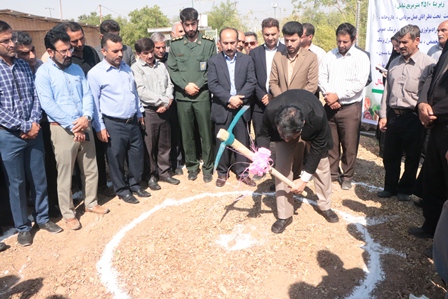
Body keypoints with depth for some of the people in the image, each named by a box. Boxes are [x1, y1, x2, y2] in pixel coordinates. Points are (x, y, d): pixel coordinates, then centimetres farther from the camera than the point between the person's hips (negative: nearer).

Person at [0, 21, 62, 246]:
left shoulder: (24, 66, 6)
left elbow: (35, 96, 5)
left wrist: (34, 123, -9)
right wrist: (25, 127, -15)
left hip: (33, 132, 4)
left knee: (39, 178, 13)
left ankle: (42, 218, 31)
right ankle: (23, 227, 25)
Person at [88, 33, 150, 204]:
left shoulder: (126, 68, 9)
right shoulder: (95, 73, -10)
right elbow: (93, 102, -10)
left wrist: (139, 113, 18)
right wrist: (99, 127, -11)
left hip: (132, 121, 6)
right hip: (113, 124, -6)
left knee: (137, 154, 14)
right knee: (116, 158, 7)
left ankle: (135, 184, 33)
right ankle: (122, 190, 25)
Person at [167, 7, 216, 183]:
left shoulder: (208, 43, 3)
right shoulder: (175, 45, 6)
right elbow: (171, 70, 3)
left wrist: (198, 85, -11)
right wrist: (185, 85, -11)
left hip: (203, 95, -1)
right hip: (182, 96, 2)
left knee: (206, 133, 3)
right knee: (187, 134, 9)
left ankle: (207, 167, 18)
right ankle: (192, 166, 24)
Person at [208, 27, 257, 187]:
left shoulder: (247, 60, 7)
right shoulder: (213, 61, 3)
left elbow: (251, 82, -1)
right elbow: (212, 85, -8)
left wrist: (239, 98, -14)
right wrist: (229, 99, -18)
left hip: (241, 108, 1)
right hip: (222, 108, -1)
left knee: (242, 142, 7)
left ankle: (242, 172, 20)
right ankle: (222, 172, 20)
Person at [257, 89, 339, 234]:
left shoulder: (318, 117, -45)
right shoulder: (271, 111, -42)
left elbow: (318, 147, -27)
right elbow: (263, 134, -21)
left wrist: (304, 178, -24)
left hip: (312, 130, 0)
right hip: (282, 127, 1)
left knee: (322, 165, 7)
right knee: (282, 167, -9)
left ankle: (325, 206, 31)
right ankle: (284, 215, 4)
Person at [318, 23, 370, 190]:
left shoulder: (361, 57, -2)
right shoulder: (329, 55, 10)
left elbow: (359, 84, -12)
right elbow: (321, 77, 4)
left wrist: (338, 95, -15)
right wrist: (329, 96, -11)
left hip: (350, 107, -3)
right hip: (330, 106, 4)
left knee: (349, 145, 3)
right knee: (330, 143, 11)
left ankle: (347, 176, 20)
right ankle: (332, 172, 27)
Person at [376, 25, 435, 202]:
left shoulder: (427, 64, -8)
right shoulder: (395, 63, 11)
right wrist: (383, 115, 9)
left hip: (413, 118, -5)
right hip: (393, 115, 5)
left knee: (411, 158, 9)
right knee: (390, 156, 13)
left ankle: (405, 189, 27)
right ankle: (390, 187, 30)